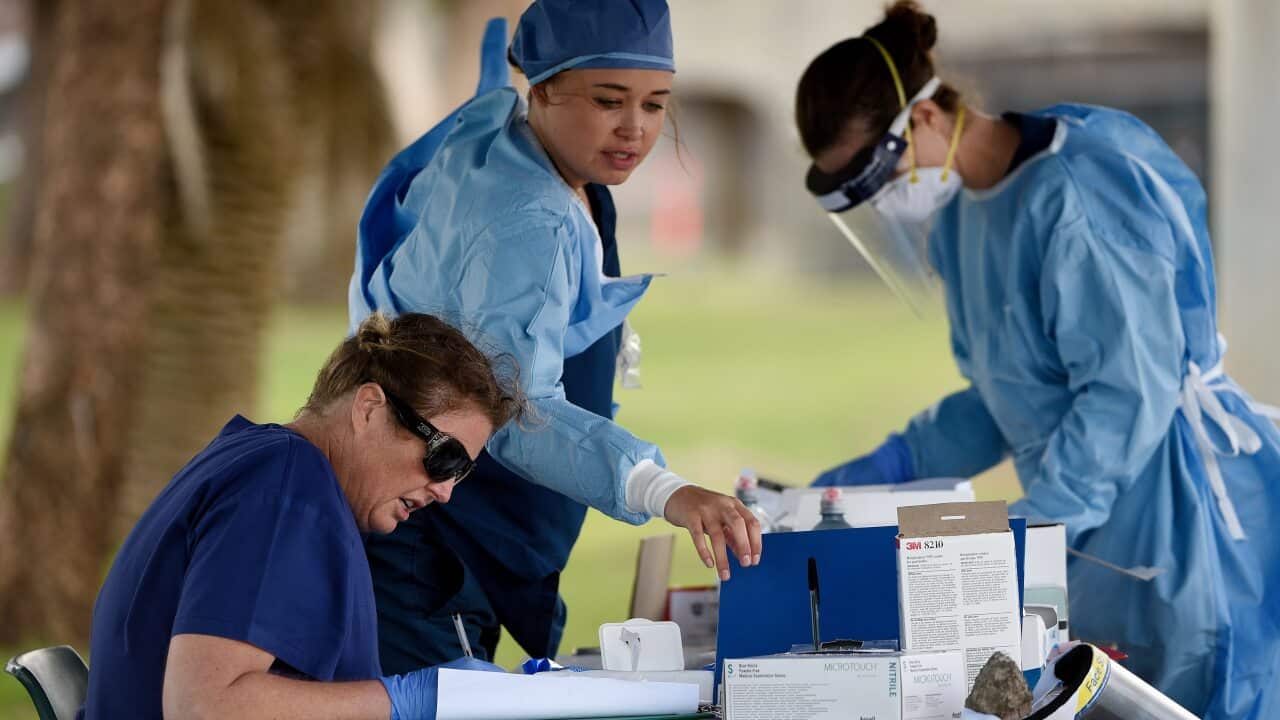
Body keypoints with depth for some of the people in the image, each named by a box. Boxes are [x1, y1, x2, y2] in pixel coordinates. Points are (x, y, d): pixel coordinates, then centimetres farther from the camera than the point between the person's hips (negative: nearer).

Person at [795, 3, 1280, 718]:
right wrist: (888, 469, 7)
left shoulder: (1074, 191, -20)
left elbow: (1129, 390, -23)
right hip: (1096, 538, 9)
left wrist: (1026, 531, -25)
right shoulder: (961, 215, 10)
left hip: (1183, 519, -9)